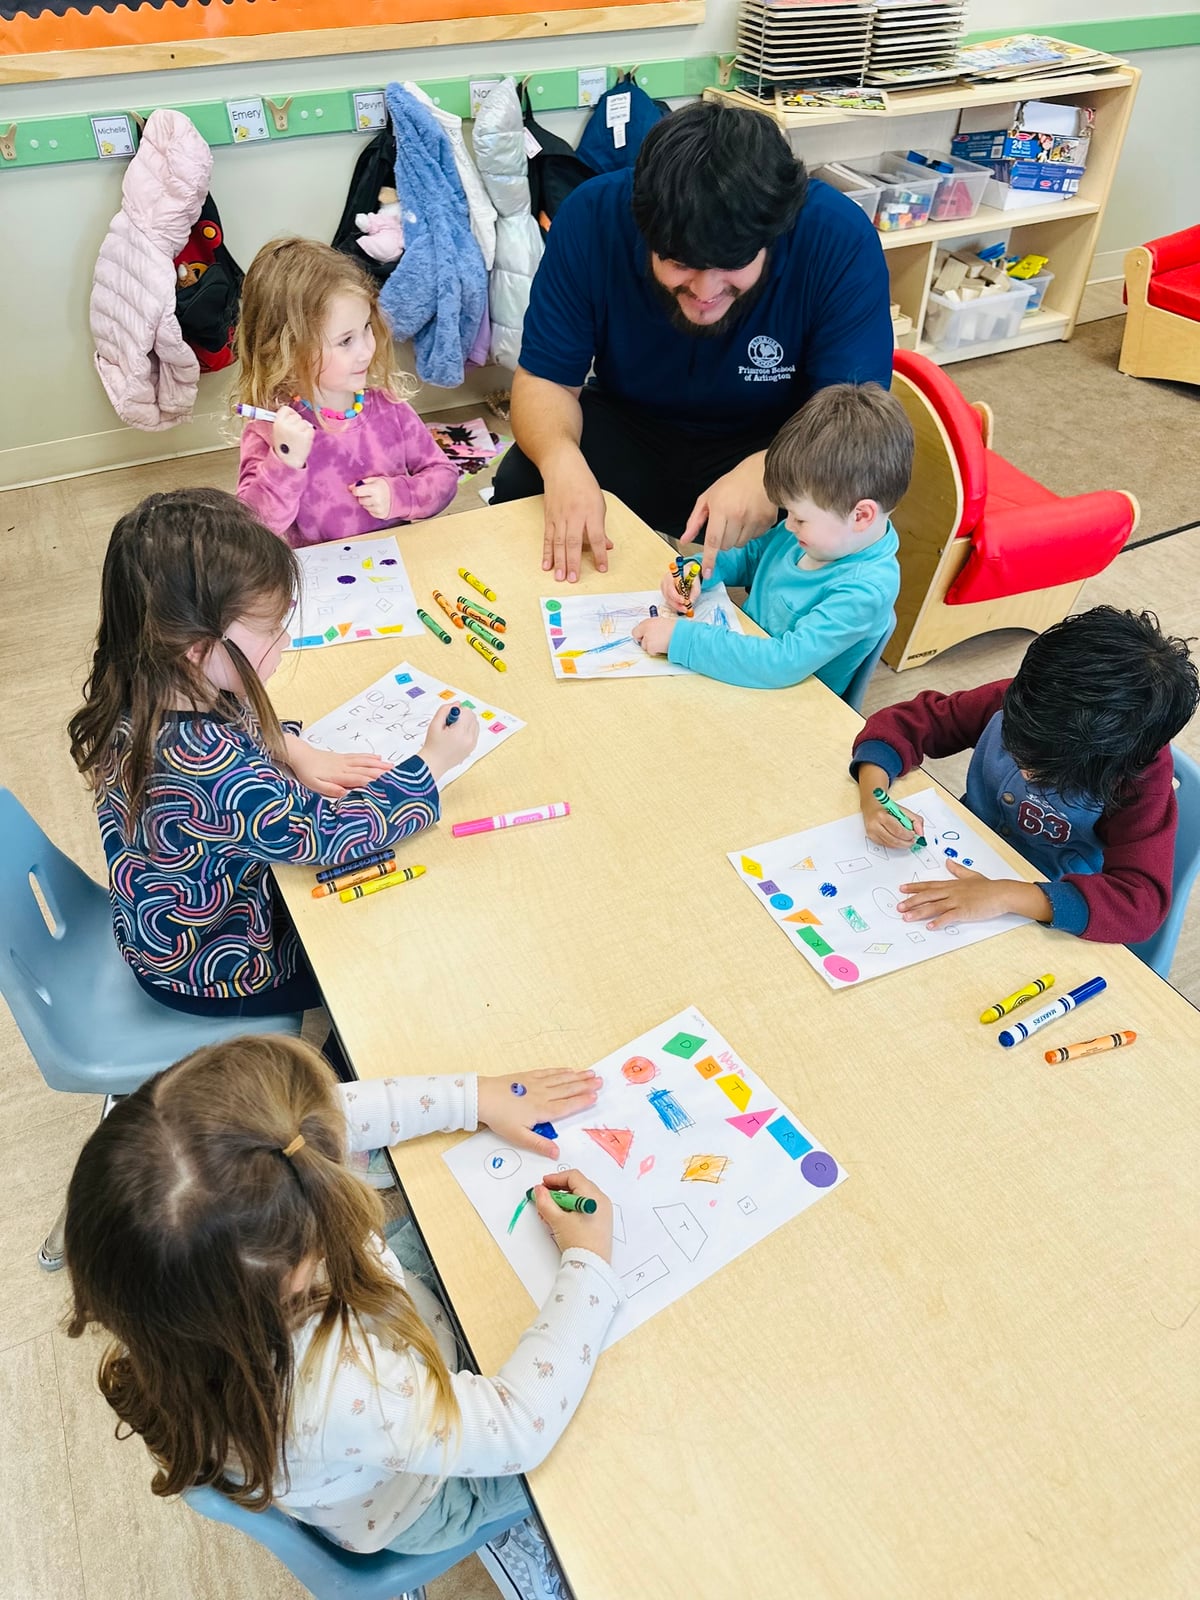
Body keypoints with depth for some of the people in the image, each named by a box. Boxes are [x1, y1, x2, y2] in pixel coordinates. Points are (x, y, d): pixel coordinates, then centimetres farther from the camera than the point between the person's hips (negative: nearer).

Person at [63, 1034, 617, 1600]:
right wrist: (588, 1264, -24)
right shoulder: (336, 1398, -48)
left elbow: (348, 1109, -17)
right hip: (419, 1501, -4)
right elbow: (521, 1427, -32)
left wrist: (477, 1096, -13)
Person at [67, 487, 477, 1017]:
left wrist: (295, 753, -12)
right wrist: (432, 763, -19)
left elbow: (242, 723, 5)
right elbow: (330, 831, -29)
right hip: (213, 972, -7)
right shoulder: (206, 770, -42)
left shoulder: (142, 691, -17)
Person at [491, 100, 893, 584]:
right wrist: (562, 462, -38)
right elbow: (545, 380, -14)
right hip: (628, 428, 2)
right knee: (518, 486, -26)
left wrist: (769, 472, -47)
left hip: (775, 444, -1)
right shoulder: (592, 217, -19)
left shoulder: (839, 239, -24)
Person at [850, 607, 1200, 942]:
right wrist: (873, 798, -29)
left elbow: (1143, 902, -35)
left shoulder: (1141, 780, -25)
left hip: (1044, 925, -2)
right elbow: (909, 722, -9)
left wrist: (1007, 895, -46)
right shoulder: (1013, 701, -18)